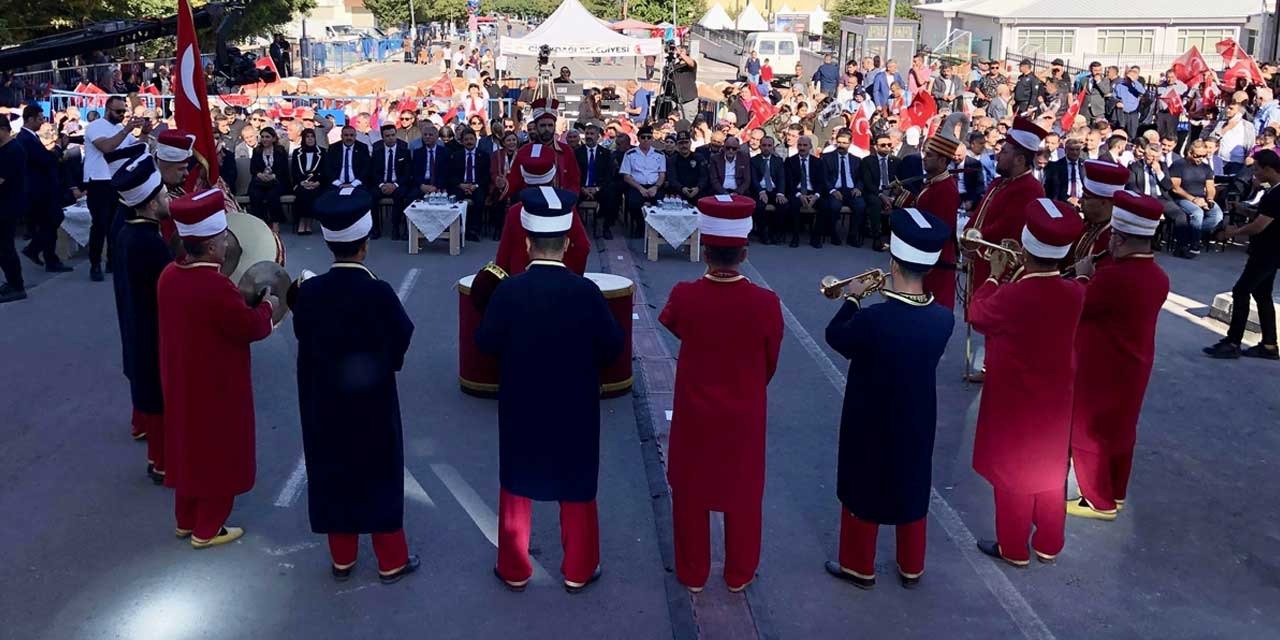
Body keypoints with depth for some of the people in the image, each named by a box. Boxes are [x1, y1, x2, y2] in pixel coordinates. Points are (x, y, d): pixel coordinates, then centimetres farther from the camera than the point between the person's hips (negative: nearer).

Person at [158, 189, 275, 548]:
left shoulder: (169, 275, -3)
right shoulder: (216, 288, -29)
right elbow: (253, 328, -18)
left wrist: (241, 302, 13)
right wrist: (267, 305, -1)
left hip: (182, 384, 8)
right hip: (218, 389, -8)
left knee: (189, 447, 22)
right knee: (217, 455, 9)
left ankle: (186, 521, 37)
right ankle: (207, 530, 22)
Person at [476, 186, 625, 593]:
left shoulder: (509, 290, -14)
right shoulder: (585, 291, -15)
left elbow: (485, 342, -6)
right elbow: (612, 346, -9)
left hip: (521, 405, 1)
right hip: (576, 407, 0)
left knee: (517, 486, 16)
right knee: (577, 488, 14)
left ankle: (514, 571, 26)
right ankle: (578, 571, 25)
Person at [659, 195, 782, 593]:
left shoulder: (683, 296, -20)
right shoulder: (766, 303, -19)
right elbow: (771, 363, -3)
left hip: (694, 414, 0)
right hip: (745, 416, 0)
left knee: (690, 492, 18)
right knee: (743, 494, 18)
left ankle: (692, 574, 31)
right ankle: (739, 575, 33)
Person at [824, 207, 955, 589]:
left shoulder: (872, 318, -29)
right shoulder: (944, 319, -14)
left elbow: (836, 337, -10)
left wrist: (853, 299, 2)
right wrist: (884, 302, 2)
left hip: (871, 424, -4)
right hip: (917, 423, 4)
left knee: (863, 491, 16)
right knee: (913, 491, 21)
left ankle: (859, 567, 32)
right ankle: (911, 568, 37)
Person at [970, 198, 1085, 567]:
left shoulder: (1011, 295, -28)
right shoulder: (1075, 293, -12)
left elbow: (977, 315, -7)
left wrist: (994, 275, 3)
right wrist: (1022, 275, 5)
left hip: (1014, 400, -5)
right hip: (1055, 399, 5)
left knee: (1013, 474, 13)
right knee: (1050, 471, 20)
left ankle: (1013, 548, 27)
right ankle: (1048, 545, 36)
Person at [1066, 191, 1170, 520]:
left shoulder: (1112, 276, -30)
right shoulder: (1158, 276, -3)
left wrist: (1083, 276, -2)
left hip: (1101, 370, -8)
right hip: (1132, 368, 8)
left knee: (1088, 432, 9)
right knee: (1120, 430, 22)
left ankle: (1099, 502, 19)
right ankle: (1116, 493, 36)